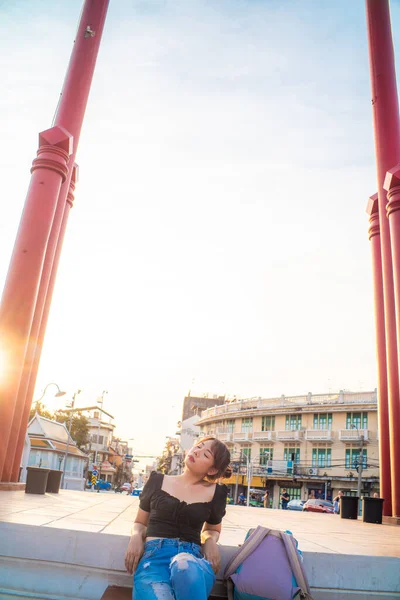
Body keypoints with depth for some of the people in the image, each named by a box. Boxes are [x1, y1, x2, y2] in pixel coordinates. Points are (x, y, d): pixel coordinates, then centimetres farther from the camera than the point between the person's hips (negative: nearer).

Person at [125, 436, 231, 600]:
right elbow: (140, 523, 23)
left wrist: (211, 541, 6)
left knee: (185, 566, -40)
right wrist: (136, 537, -1)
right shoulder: (158, 481, 12)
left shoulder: (215, 493, 11)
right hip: (154, 553, -1)